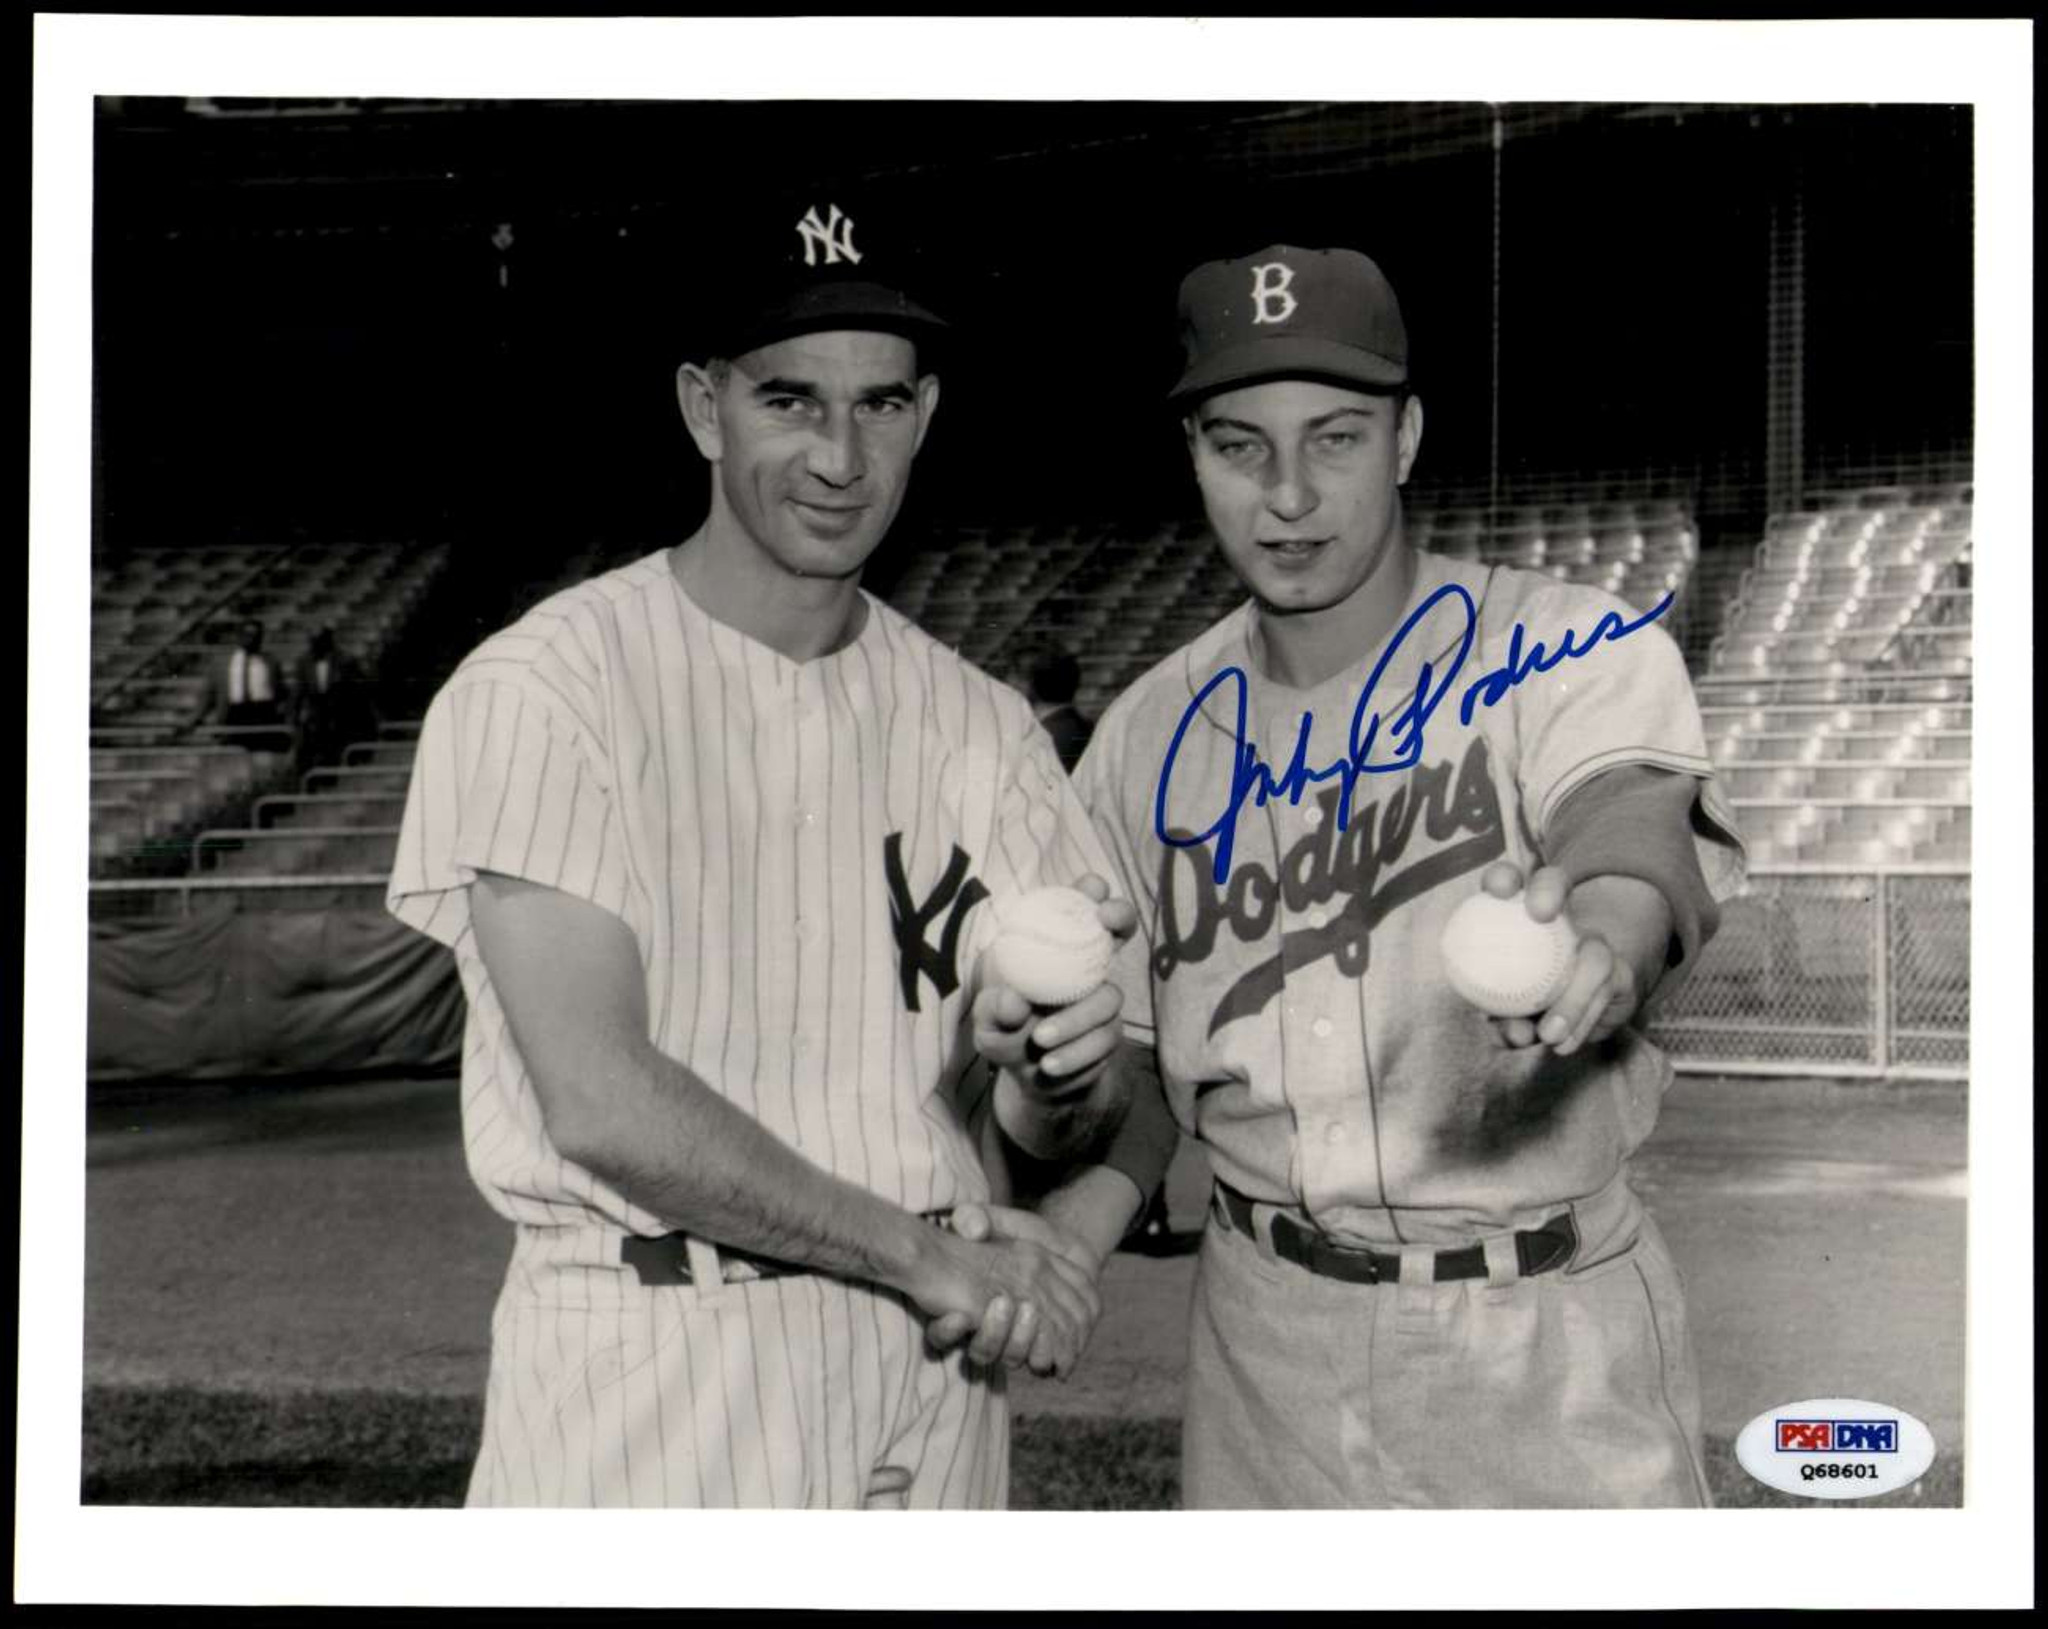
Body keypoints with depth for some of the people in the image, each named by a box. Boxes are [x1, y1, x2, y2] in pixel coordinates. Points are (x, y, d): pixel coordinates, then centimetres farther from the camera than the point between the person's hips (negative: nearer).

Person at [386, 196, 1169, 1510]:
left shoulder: (979, 725, 6)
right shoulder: (544, 689, -9)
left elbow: (1038, 1134, 6)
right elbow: (599, 1100, -17)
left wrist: (1055, 1079, -17)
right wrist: (926, 1252, -12)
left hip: (929, 1377, 5)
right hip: (653, 1380, -4)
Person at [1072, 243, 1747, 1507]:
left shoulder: (1576, 653, -9)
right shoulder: (1155, 736, 2)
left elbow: (1640, 841, -30)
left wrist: (1598, 949, -52)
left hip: (1544, 1340, -3)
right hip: (1266, 1342, 3)